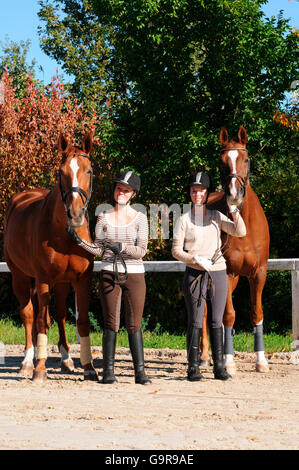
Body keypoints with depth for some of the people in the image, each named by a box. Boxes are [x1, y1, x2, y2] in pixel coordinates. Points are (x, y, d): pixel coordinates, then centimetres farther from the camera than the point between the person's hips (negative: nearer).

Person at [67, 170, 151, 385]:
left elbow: (141, 250, -5)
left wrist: (123, 247, -22)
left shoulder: (140, 218, 2)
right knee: (111, 324, 1)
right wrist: (81, 242, -11)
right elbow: (98, 249, 5)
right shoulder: (104, 217, 7)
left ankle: (140, 371, 2)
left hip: (134, 274, -1)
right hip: (109, 274, 1)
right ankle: (108, 371, 6)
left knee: (134, 325, -1)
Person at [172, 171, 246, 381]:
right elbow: (176, 250, 0)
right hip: (194, 274, -2)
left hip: (218, 273, 2)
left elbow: (240, 232, -2)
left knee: (216, 322, 5)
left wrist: (234, 211, -15)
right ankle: (193, 368, 3)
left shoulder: (216, 216, 9)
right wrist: (196, 259, -14)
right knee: (195, 322, -3)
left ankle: (219, 367, 10)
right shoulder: (184, 219, 2)